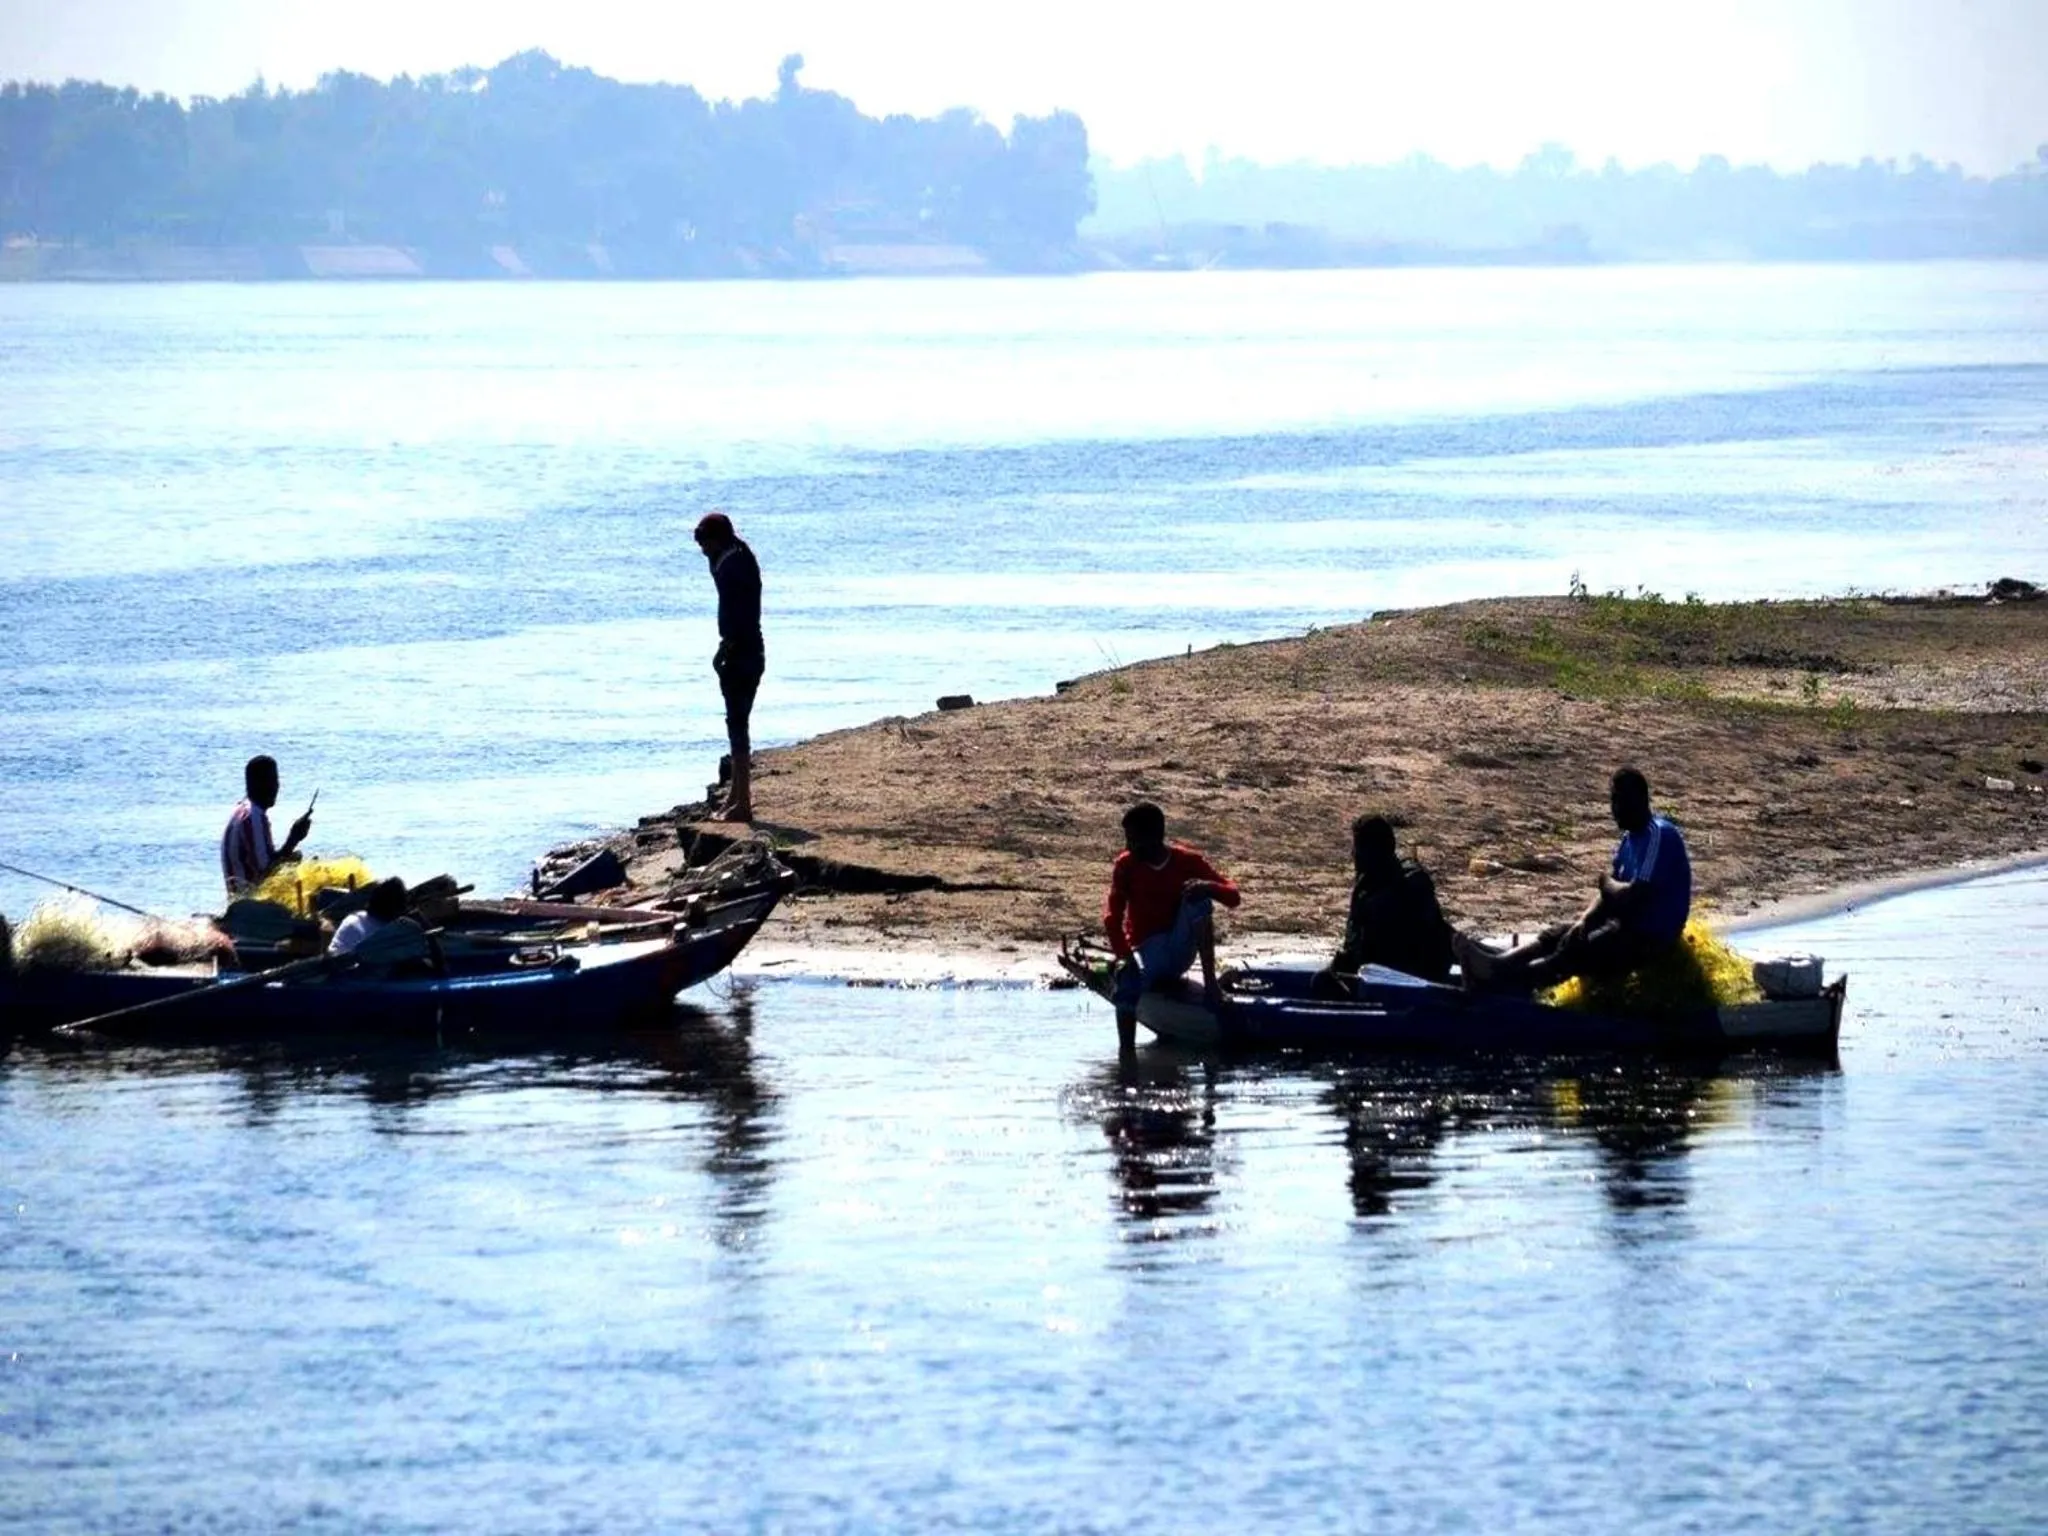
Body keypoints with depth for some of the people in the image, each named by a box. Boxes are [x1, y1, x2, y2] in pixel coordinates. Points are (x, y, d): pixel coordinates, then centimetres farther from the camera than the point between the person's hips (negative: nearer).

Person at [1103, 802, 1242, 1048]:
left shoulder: (1187, 861, -4)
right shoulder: (1126, 865, -4)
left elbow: (1233, 896, -7)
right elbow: (1112, 916, -13)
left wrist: (1209, 887, -29)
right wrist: (1125, 957, -28)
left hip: (1180, 951, 1)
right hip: (1146, 949, -1)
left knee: (1198, 899, -26)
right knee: (1128, 983, -34)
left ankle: (1210, 982, -26)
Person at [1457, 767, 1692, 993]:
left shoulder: (1659, 836, -17)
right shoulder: (1631, 838, 14)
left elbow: (1635, 896, -25)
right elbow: (1610, 894, 13)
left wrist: (1608, 883, -4)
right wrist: (1584, 920, -6)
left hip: (1650, 936, -10)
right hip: (1628, 925, 10)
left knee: (1576, 951, -25)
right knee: (1555, 936, -3)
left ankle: (1503, 980, -39)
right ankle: (1498, 966, -24)